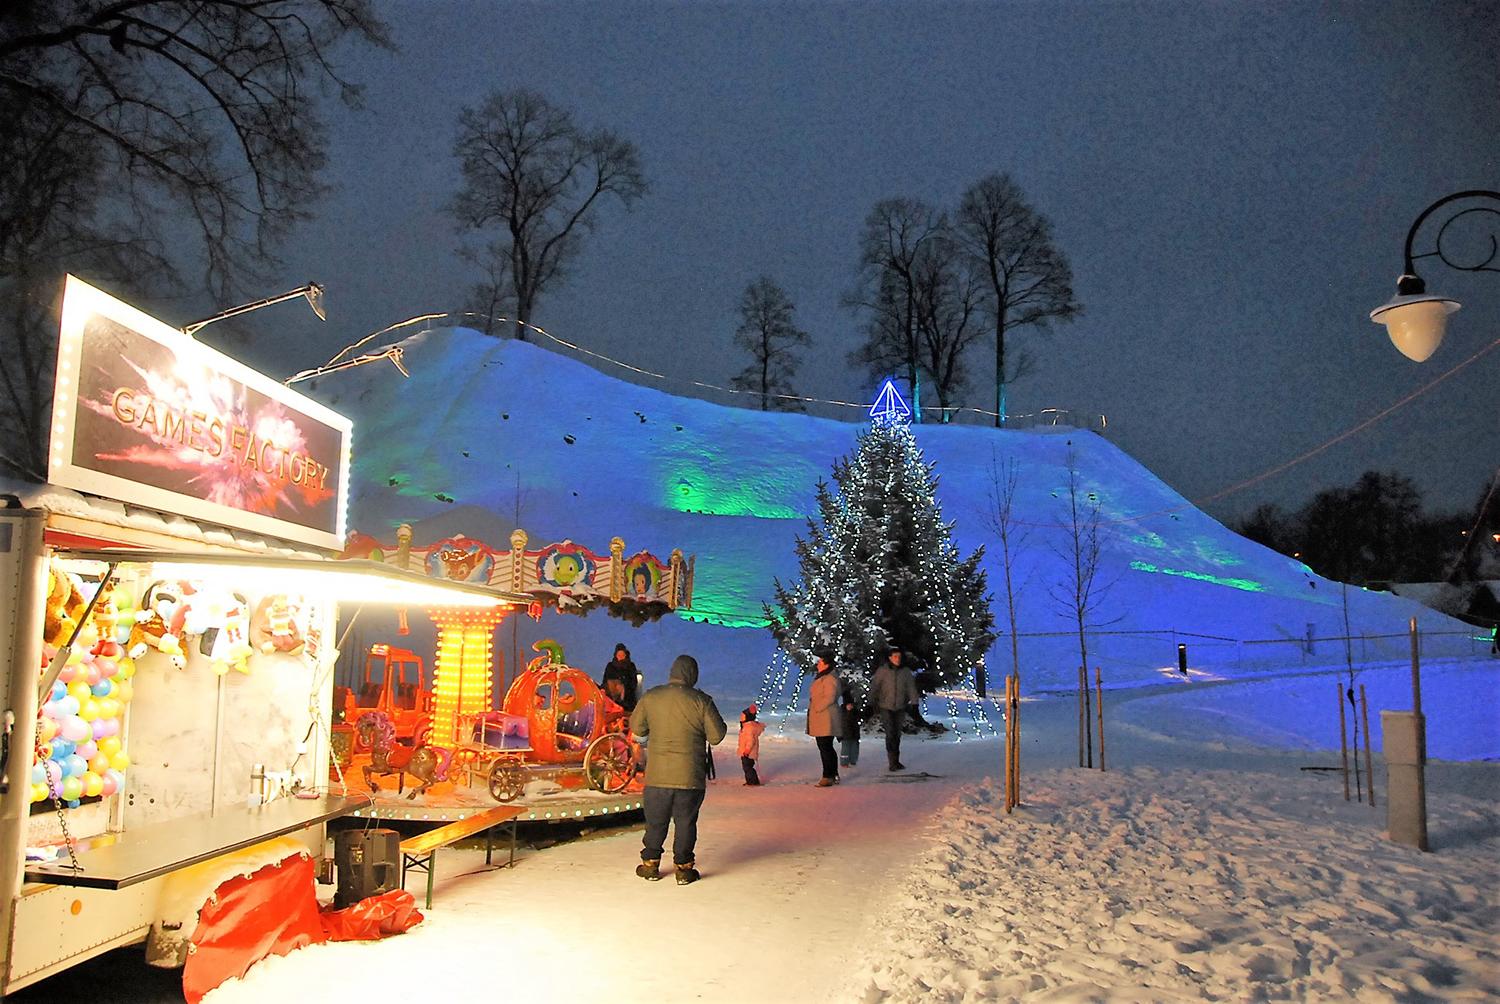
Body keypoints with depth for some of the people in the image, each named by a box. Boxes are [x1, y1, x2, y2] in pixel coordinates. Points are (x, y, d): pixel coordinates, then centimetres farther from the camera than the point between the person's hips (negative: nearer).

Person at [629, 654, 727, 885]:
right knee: (685, 821, 10)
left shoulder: (650, 697, -2)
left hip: (657, 775, 2)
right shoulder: (701, 701, -9)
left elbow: (637, 728, 11)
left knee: (655, 820, 15)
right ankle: (683, 868, 14)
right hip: (690, 776, -2)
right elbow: (716, 736, -5)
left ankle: (650, 864, 24)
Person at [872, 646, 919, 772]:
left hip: (900, 708, 3)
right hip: (886, 707, -3)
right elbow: (874, 686, -4)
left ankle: (896, 761, 22)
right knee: (890, 734, -9)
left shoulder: (905, 672, 0)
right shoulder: (882, 671, -6)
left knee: (897, 734, 11)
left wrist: (914, 702, -11)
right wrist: (874, 701, -10)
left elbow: (911, 687, -2)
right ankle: (892, 762, -6)